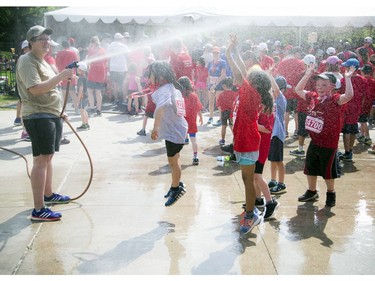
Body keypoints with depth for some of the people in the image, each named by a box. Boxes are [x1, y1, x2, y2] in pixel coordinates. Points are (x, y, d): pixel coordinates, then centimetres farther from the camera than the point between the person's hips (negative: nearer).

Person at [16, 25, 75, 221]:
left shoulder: (42, 61, 19)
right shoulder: (26, 61, -12)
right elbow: (35, 88, -24)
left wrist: (65, 78, 13)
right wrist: (60, 76, -24)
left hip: (52, 114, 10)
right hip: (38, 116, -10)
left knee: (48, 157, 19)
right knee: (41, 160, -13)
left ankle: (48, 194, 35)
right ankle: (38, 210, -12)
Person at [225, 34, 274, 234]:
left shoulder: (252, 95, -19)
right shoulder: (249, 94, 3)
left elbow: (240, 76, -30)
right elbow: (242, 73, 9)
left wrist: (229, 55, -26)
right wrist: (235, 51, 7)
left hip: (247, 145, -9)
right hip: (243, 142, 9)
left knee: (248, 180, 0)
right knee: (247, 178, 18)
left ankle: (251, 215, 10)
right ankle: (251, 210, 30)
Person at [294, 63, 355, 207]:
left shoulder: (336, 99, -16)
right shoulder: (313, 97, 2)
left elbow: (349, 95, -36)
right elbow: (298, 90, 13)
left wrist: (347, 78, -33)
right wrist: (307, 75, 7)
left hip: (328, 143, -6)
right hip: (314, 141, 6)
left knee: (327, 170, 7)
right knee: (310, 168, 17)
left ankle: (331, 193, 28)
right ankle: (312, 192, 35)